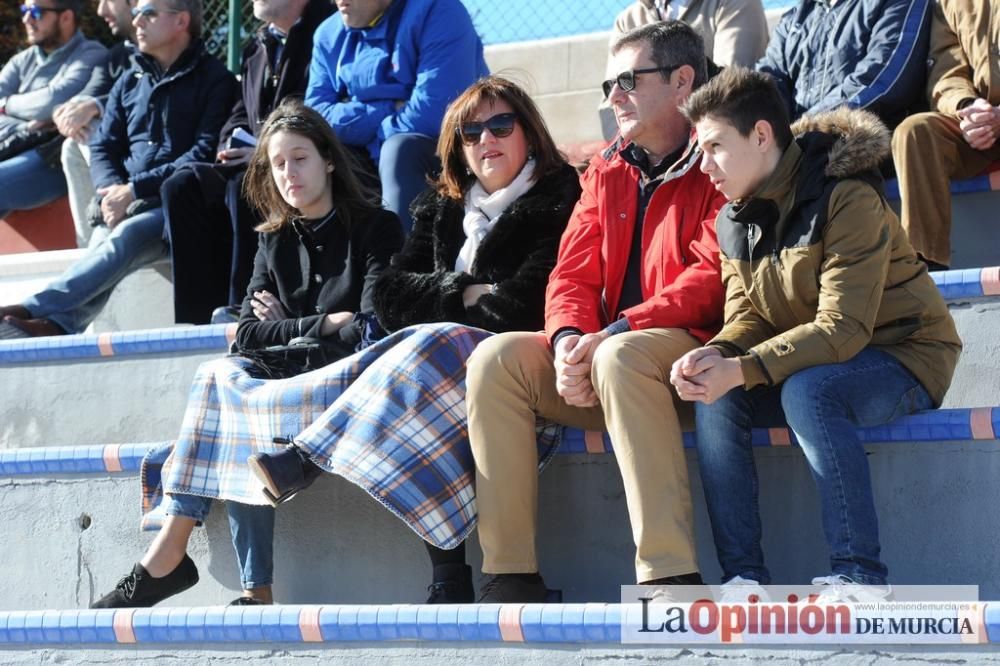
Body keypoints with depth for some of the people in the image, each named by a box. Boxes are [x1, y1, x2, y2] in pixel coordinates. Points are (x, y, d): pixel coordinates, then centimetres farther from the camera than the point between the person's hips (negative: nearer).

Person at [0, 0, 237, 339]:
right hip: (125, 208, 5)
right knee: (104, 251, -29)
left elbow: (206, 155, -8)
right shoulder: (130, 82, 22)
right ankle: (58, 324, -54)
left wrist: (134, 190, -15)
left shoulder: (215, 80, 3)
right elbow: (103, 149, 18)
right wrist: (112, 190, -6)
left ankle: (34, 310, -50)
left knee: (128, 234, -35)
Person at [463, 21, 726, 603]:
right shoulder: (607, 172, 17)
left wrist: (616, 331, -23)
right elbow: (573, 274, 9)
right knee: (498, 357, -17)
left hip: (689, 355, -7)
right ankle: (512, 577, -20)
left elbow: (713, 278, -16)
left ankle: (672, 579, -38)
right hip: (599, 365, 7)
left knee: (620, 358, -37)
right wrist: (569, 338, -14)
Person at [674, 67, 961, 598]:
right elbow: (747, 316, 1)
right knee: (715, 402, -17)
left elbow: (843, 328, -28)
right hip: (804, 366, 7)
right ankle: (744, 576, -17)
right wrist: (715, 354, -23)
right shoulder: (734, 219, 4)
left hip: (902, 355, -7)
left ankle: (859, 575, -32)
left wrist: (741, 370, -35)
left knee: (807, 390, -36)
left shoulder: (847, 198, -22)